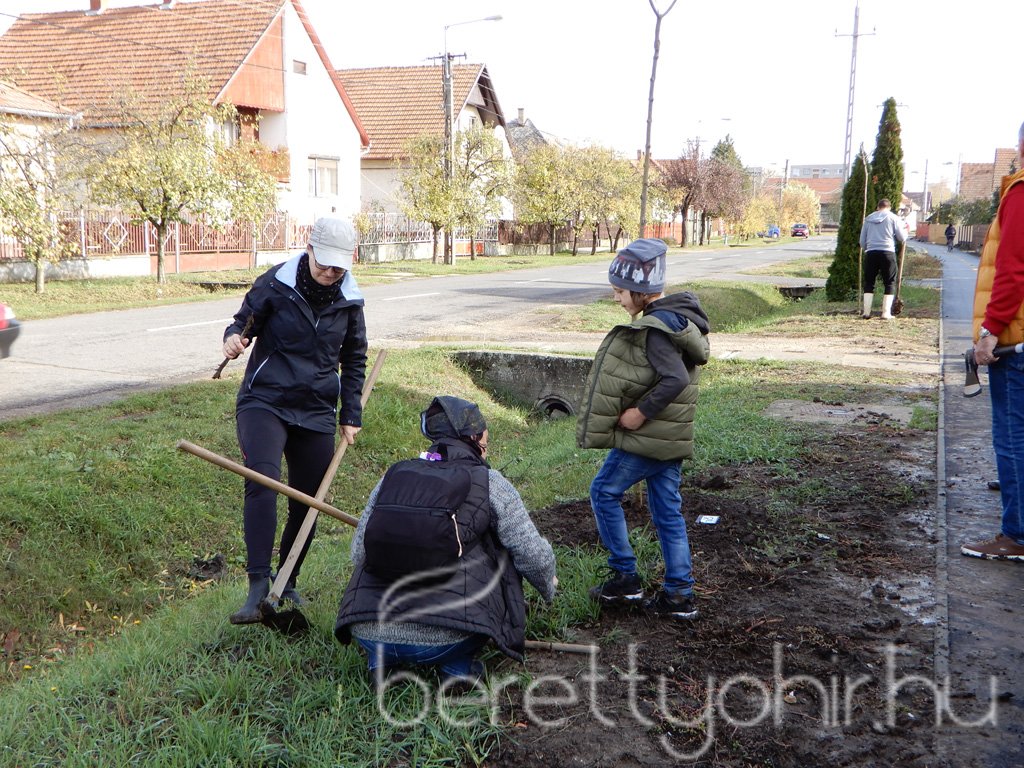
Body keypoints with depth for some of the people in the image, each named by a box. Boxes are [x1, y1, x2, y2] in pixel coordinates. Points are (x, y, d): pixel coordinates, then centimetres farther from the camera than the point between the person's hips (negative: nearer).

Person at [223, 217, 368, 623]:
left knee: (307, 503, 8)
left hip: (316, 414, 4)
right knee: (262, 482, -25)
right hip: (264, 402, -3)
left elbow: (354, 360, 15)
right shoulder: (275, 283, -7)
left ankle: (288, 584, 27)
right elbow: (245, 321, 4)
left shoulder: (349, 301, 3)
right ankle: (258, 587, -25)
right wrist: (234, 338, -21)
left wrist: (351, 416, 12)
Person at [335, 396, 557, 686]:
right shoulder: (490, 483, 2)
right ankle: (458, 664, 10)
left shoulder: (391, 476, 12)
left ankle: (380, 660, 16)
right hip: (444, 641, -3)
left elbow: (358, 552, 15)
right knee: (502, 555, 19)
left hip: (367, 633, 4)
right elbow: (534, 556, 4)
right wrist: (548, 587, 28)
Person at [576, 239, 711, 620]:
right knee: (668, 510, 12)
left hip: (646, 435, -9)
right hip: (671, 434, 9)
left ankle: (624, 577, 13)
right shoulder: (679, 315, 10)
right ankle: (679, 595, 17)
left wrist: (641, 412, -22)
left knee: (604, 492, 7)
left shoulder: (655, 328, -21)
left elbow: (675, 379, -31)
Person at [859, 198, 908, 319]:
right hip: (887, 253, -2)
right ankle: (886, 312, -1)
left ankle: (866, 311, 3)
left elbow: (862, 241, 15)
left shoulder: (868, 219, 14)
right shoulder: (893, 218, 4)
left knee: (869, 282, 10)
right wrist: (905, 230, 24)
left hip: (870, 253, 2)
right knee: (890, 283, 6)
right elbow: (902, 238, 4)